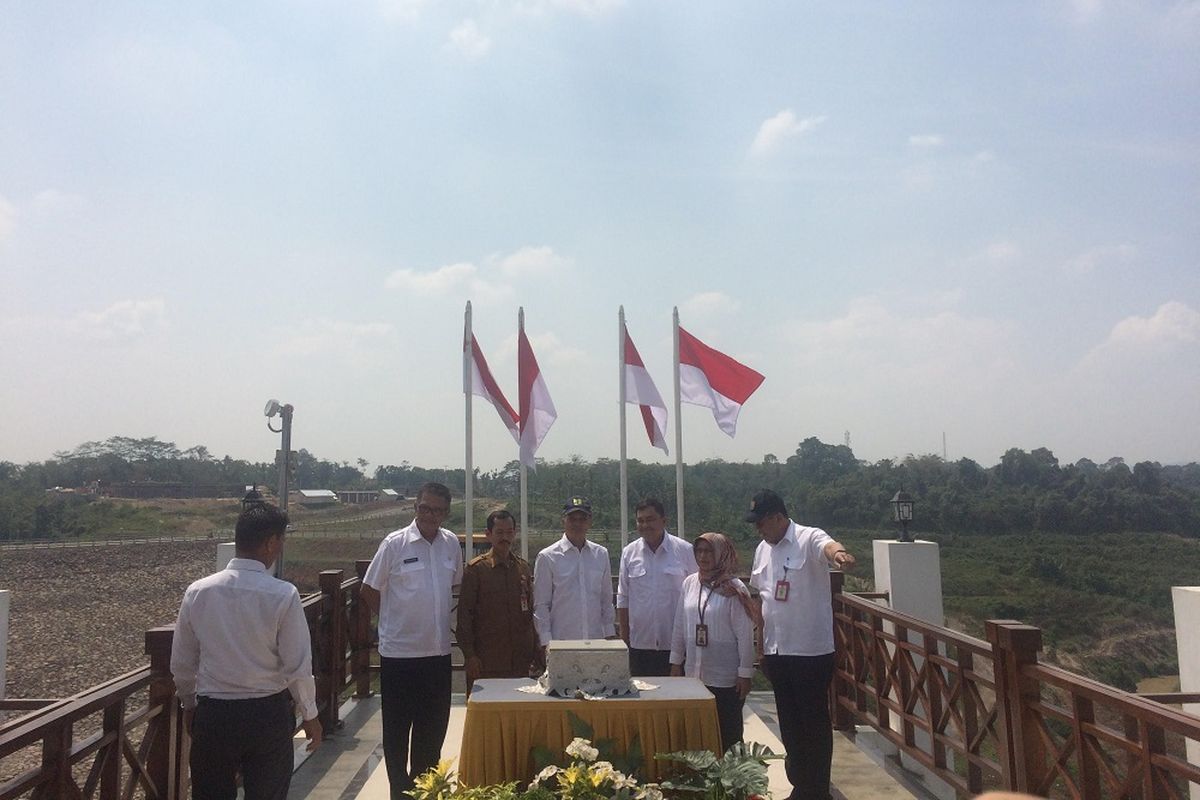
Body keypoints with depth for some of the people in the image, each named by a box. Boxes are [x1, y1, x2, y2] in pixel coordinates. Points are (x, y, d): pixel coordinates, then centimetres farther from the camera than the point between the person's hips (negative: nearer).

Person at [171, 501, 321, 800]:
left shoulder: (197, 592, -6)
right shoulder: (283, 595, -17)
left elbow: (181, 663, 4)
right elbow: (298, 667, -13)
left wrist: (190, 704, 22)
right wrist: (309, 715, 3)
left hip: (213, 714, 3)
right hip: (268, 715, -2)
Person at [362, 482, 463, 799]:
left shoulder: (452, 543, 2)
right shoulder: (394, 543, -10)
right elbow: (369, 590, -1)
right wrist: (394, 618, 3)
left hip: (438, 652, 4)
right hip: (399, 652, -4)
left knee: (433, 727, 16)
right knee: (397, 729, 8)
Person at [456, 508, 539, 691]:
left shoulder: (524, 567, 9)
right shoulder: (476, 568, -4)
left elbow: (531, 611, 14)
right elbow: (464, 613, -4)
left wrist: (535, 651, 10)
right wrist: (469, 654, -9)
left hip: (520, 658, 4)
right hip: (486, 660, -4)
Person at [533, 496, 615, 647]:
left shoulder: (601, 554, 7)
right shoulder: (548, 557, -4)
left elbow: (606, 599, 12)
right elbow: (541, 605, -3)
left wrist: (610, 634, 8)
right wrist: (546, 642, -7)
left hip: (595, 640, 3)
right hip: (561, 642, -3)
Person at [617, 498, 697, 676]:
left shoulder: (684, 550, -2)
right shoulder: (629, 552, 4)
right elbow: (623, 599, 8)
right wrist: (624, 638, 6)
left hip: (675, 644, -2)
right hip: (639, 644, 2)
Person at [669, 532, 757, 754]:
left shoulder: (733, 588, -10)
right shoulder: (690, 583, 3)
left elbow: (745, 633, -9)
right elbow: (679, 626, 9)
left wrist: (745, 673, -10)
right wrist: (676, 662, 10)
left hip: (726, 677, -4)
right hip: (693, 673, 4)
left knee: (728, 735, 9)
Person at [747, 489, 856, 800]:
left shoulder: (809, 539, -14)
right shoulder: (763, 549, 10)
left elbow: (827, 545, -40)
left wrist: (837, 552, -62)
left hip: (811, 651, -7)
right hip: (776, 651, 7)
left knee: (815, 722, 6)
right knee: (790, 723, 17)